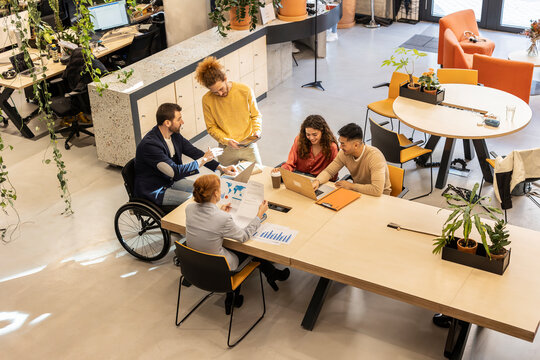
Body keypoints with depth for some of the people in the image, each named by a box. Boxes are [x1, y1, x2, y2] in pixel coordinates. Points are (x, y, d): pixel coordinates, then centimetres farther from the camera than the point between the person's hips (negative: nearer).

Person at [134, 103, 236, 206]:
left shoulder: (174, 134, -3)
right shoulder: (150, 144, -30)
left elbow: (194, 152, 5)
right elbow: (176, 172, -31)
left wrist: (222, 168, -2)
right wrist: (202, 160, -22)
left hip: (170, 181, 8)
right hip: (154, 191, -8)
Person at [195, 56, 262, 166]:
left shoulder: (245, 91, -11)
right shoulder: (207, 100, -11)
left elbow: (256, 115, 2)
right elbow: (211, 127, -2)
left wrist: (257, 130, -16)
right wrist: (226, 140, -18)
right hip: (226, 149, 0)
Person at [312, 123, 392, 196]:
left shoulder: (375, 156, -30)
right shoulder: (344, 153, -11)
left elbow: (377, 190, -38)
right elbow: (328, 171, 1)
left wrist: (351, 185, -26)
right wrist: (317, 181, -22)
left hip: (379, 196, -6)